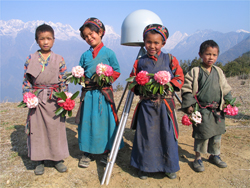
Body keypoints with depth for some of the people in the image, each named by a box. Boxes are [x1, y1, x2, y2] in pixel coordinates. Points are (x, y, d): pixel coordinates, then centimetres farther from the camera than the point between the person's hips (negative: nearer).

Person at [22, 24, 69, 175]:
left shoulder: (59, 60, 0)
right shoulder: (31, 59, 2)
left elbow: (63, 82, 1)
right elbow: (26, 81, 3)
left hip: (54, 101, 0)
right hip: (37, 100, 1)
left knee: (56, 129, 7)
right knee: (37, 129, 7)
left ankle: (58, 159, 23)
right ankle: (40, 161, 23)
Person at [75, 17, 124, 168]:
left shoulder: (108, 53, 1)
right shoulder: (85, 55, 11)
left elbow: (117, 71, 1)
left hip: (104, 93, -3)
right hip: (88, 94, 3)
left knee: (105, 121, 3)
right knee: (87, 122, 7)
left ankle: (107, 151, 18)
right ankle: (88, 153, 20)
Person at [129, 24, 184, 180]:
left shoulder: (170, 59, 5)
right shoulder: (139, 62, 6)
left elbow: (179, 78, 3)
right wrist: (140, 87, -10)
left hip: (165, 104, 0)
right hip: (146, 105, 0)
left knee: (167, 135, 6)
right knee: (146, 136, 6)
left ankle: (169, 167, 25)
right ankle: (145, 167, 23)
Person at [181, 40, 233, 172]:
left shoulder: (218, 72, 8)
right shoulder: (194, 72, -7)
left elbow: (226, 89, 17)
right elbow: (186, 89, -8)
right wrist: (189, 105, -15)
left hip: (218, 110, 5)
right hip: (202, 110, -5)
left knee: (217, 134, 15)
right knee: (202, 135, -2)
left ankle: (215, 155, 35)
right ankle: (197, 158, 17)